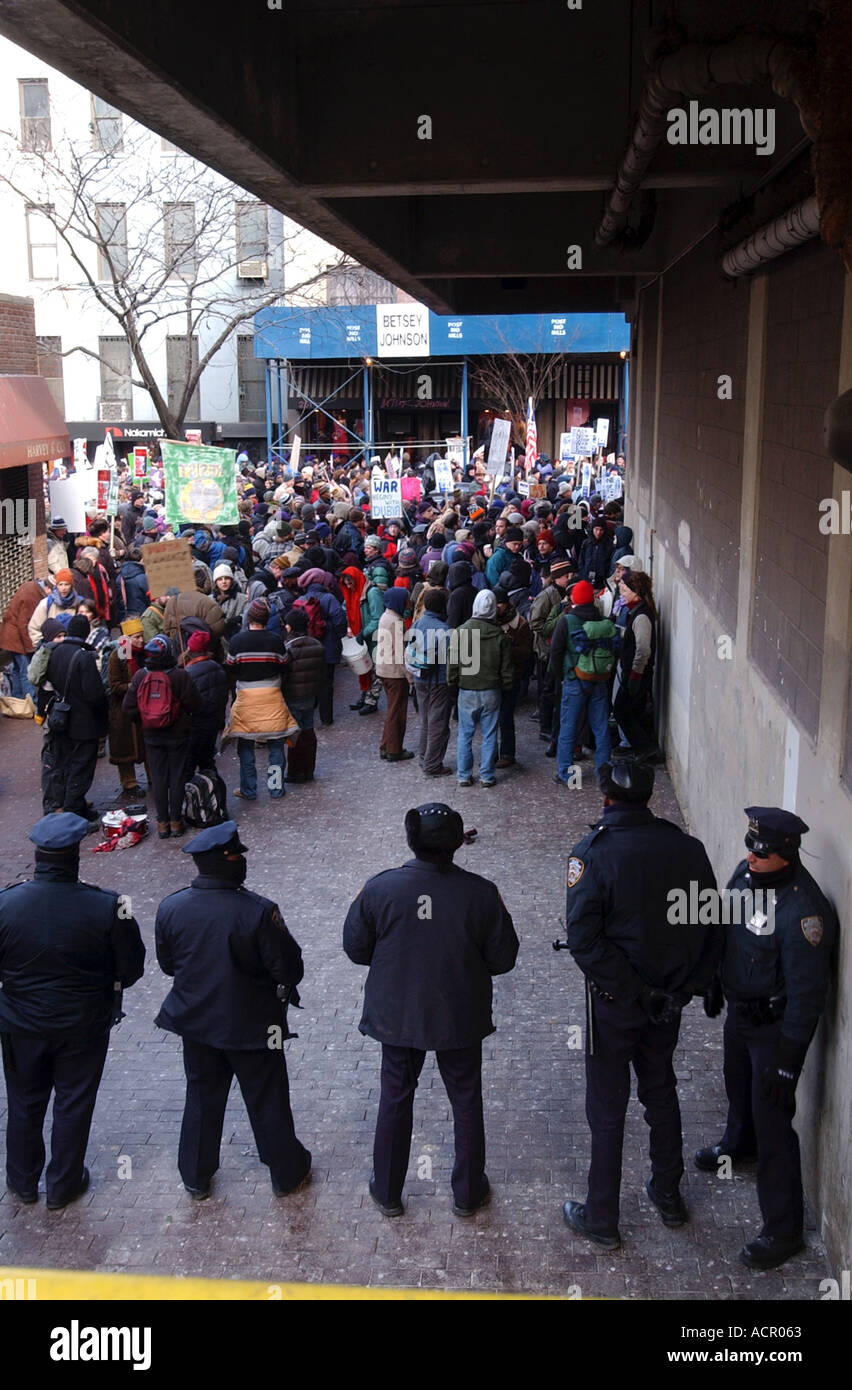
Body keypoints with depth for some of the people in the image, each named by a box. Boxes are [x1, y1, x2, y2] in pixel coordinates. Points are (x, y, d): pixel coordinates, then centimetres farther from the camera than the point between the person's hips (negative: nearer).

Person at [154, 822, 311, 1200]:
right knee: (268, 1101, 16)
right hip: (252, 1025, -3)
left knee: (202, 1099, 23)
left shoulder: (170, 908, -14)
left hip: (196, 1023, 4)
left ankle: (196, 1178, 38)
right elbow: (289, 971, -19)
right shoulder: (258, 911, -27)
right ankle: (286, 1172, 34)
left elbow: (167, 964, 1)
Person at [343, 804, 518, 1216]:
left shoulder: (379, 889, -18)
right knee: (466, 1102, 20)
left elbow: (355, 948, -6)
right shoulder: (480, 893, -20)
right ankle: (468, 1194, 34)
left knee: (395, 1100, 20)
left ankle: (387, 1193, 35)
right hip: (460, 1019, -1)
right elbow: (503, 958, -10)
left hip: (396, 1016, 1)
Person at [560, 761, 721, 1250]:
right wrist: (692, 985, 5)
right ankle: (669, 1196, 38)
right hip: (670, 998, 4)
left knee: (607, 1108, 9)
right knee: (661, 1091, 24)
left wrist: (634, 990, -18)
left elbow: (582, 938, -24)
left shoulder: (593, 854, -19)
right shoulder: (688, 848, -6)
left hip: (615, 1002, -4)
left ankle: (602, 1219, 21)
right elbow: (712, 928, -1)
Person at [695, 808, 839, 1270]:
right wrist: (714, 984, 19)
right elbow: (724, 929, 9)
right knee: (739, 1087, 31)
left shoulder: (803, 910, -33)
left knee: (772, 1121, 1)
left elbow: (806, 993, -27)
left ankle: (783, 1230, 16)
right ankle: (738, 1145, 61)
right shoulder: (746, 873, -9)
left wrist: (787, 1059, -22)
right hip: (739, 1009, 8)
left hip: (776, 1024, -8)